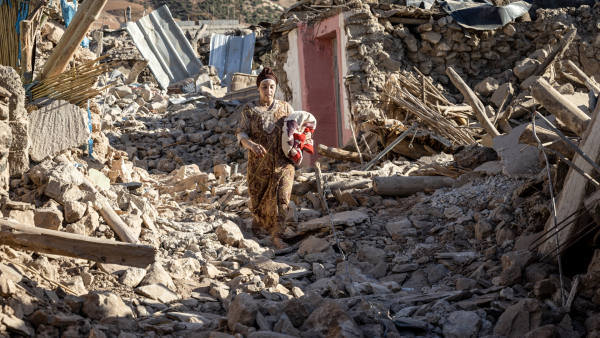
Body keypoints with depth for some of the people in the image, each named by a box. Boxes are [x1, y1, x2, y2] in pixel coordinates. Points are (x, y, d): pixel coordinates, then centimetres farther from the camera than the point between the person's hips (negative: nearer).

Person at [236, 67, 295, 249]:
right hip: (259, 163, 0)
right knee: (258, 197, 10)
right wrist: (251, 144, -27)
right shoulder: (249, 110, 0)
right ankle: (257, 218, 43)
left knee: (281, 198, -10)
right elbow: (241, 133, -6)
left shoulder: (285, 107, 6)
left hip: (283, 162, 1)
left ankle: (277, 236, -5)